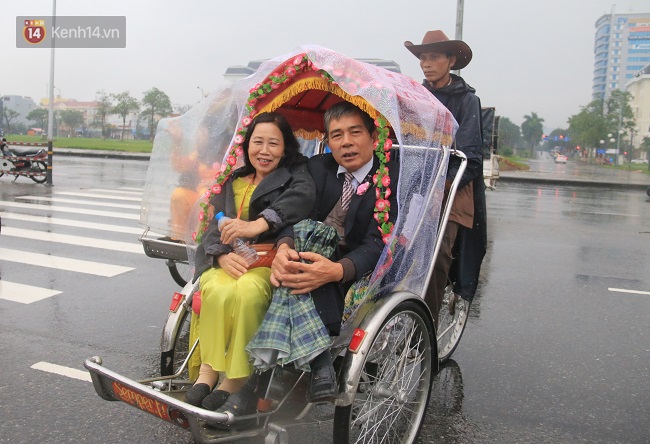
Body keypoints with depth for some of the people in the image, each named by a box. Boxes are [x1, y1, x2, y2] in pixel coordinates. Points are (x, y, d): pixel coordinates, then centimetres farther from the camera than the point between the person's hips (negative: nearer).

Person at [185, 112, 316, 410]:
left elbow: (301, 196, -17)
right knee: (218, 290, -31)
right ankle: (208, 369, -20)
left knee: (248, 289, -35)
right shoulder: (232, 182, 22)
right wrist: (222, 254, -13)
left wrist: (258, 224, -34)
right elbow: (214, 226, 12)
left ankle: (235, 380, -23)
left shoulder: (294, 175, 9)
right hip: (227, 260, 3)